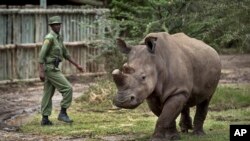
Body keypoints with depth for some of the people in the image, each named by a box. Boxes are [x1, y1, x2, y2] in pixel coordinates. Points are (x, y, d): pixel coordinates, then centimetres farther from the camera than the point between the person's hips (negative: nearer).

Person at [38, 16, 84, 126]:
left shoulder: (58, 38, 14)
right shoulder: (49, 38, -17)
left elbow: (65, 53, 23)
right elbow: (41, 55, -21)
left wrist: (77, 65, 22)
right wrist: (41, 72, -27)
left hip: (53, 68, 10)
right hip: (50, 69, -10)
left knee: (48, 94, 10)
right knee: (67, 89, -9)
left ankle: (45, 119, 12)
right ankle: (63, 113, -4)